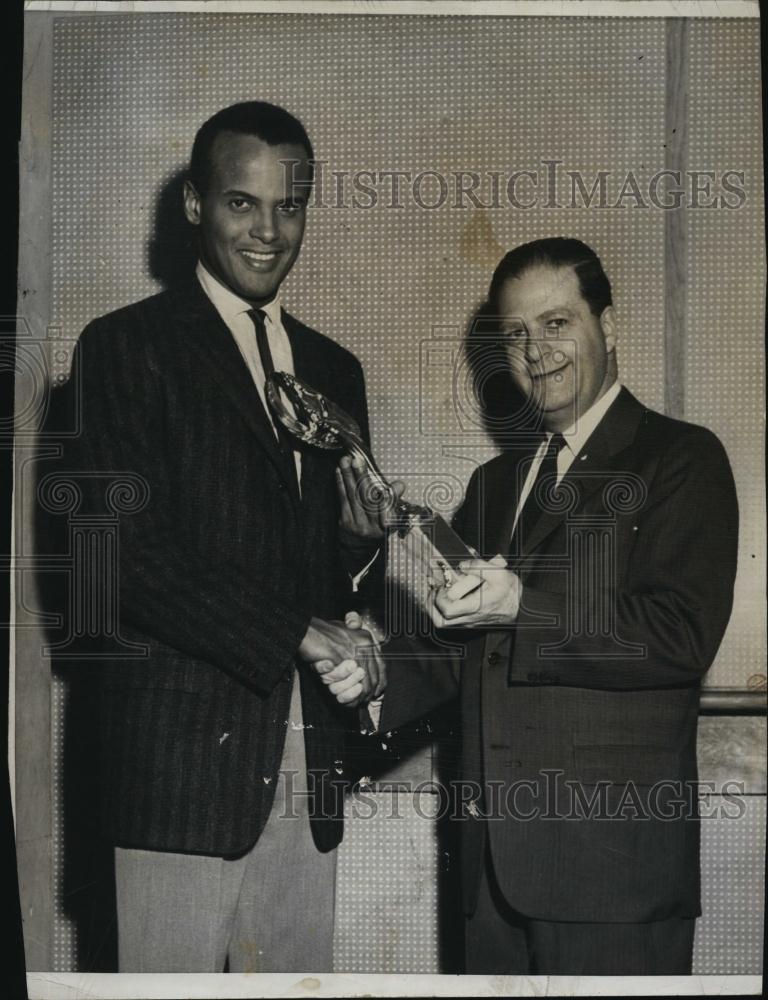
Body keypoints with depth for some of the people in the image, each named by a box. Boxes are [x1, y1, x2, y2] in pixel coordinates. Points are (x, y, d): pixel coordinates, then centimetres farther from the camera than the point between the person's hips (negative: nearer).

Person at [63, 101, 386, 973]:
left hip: (306, 770, 5)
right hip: (184, 759, -5)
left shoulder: (333, 369, 18)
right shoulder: (126, 346, -1)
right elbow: (129, 553, -11)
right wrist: (301, 634, -15)